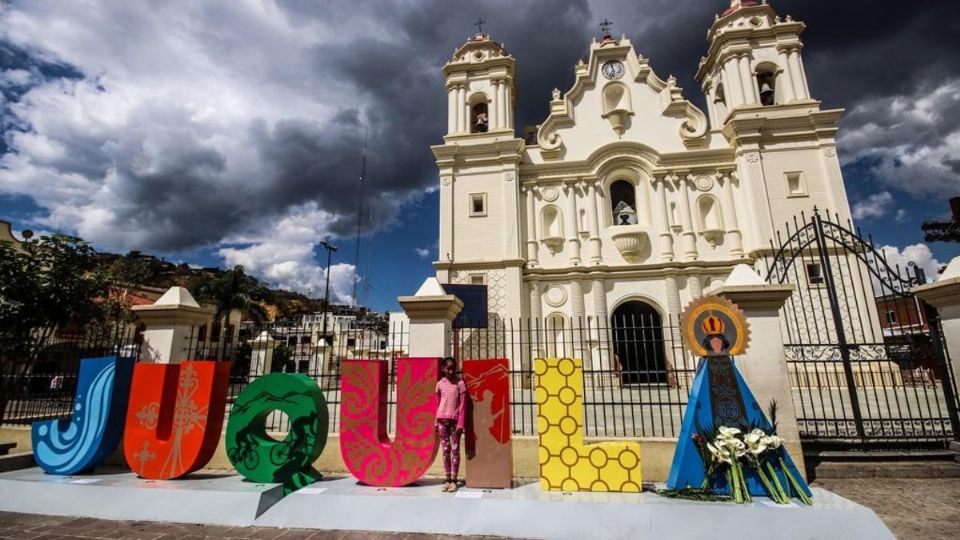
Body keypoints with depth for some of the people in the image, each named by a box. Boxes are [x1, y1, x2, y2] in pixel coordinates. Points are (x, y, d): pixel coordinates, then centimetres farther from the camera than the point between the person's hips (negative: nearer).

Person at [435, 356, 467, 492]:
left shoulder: (460, 383, -6)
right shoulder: (440, 384, 4)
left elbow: (463, 405, -7)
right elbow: (438, 405, 9)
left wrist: (460, 424, -12)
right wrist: (436, 423, 6)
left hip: (455, 420, -3)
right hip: (442, 421, 3)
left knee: (455, 450, 2)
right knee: (445, 450, 7)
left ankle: (454, 481, 9)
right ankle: (447, 480, 15)